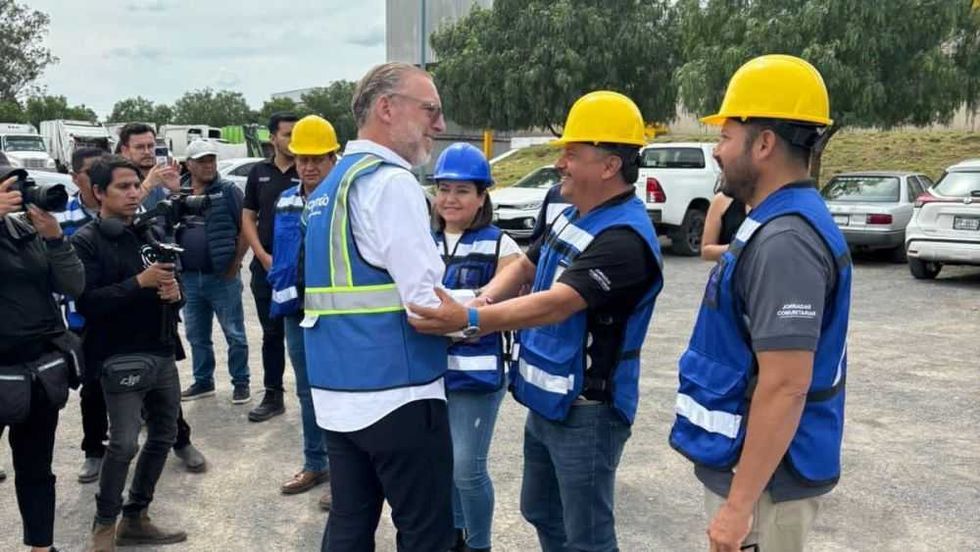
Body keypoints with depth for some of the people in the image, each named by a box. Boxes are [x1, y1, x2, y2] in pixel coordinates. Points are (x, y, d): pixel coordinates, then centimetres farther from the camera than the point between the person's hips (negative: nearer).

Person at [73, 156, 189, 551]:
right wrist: (139, 282, -21)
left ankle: (135, 520, 26)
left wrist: (174, 293, -3)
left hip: (162, 352, 7)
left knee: (163, 436, 12)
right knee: (124, 444, -11)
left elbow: (171, 285, 20)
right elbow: (85, 302, -17)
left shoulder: (147, 233, 12)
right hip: (121, 357, -7)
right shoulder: (86, 241, -6)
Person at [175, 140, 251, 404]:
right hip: (188, 277, 5)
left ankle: (241, 383, 13)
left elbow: (245, 229, -6)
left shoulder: (229, 191, -3)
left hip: (222, 277, -4)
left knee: (234, 334, 2)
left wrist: (235, 264, -10)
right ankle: (203, 381, 28)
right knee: (197, 336, 15)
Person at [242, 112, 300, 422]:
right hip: (265, 267, 4)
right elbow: (248, 218, 10)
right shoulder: (259, 173, 10)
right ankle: (273, 396, 22)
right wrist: (263, 256, -2)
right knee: (272, 334, 12)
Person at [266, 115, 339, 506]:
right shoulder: (285, 203, 9)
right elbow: (278, 253, 16)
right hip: (296, 313, 7)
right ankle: (315, 464, 33)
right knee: (308, 393, 18)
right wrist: (279, 291, 9)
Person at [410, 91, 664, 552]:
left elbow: (557, 304, -34)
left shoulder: (624, 237, -25)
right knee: (541, 513, 24)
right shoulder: (572, 216, 7)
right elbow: (526, 267, 13)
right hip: (546, 400, 10)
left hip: (586, 410, -10)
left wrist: (471, 320, -41)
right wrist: (485, 297, -6)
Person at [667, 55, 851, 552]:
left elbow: (785, 387, -28)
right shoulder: (777, 225, 8)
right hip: (750, 461, 10)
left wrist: (739, 502, -24)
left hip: (763, 477, -9)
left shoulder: (784, 241, -24)